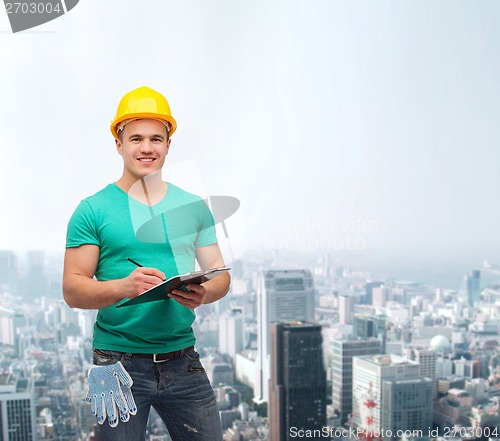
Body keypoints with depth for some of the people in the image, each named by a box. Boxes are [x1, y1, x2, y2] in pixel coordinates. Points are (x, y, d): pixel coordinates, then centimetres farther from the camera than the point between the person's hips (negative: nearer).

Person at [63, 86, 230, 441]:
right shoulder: (93, 211, -2)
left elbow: (220, 274, 8)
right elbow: (72, 290, -7)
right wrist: (124, 286, -26)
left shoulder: (194, 207, 7)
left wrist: (204, 293, -15)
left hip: (183, 360, 3)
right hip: (120, 362, -2)